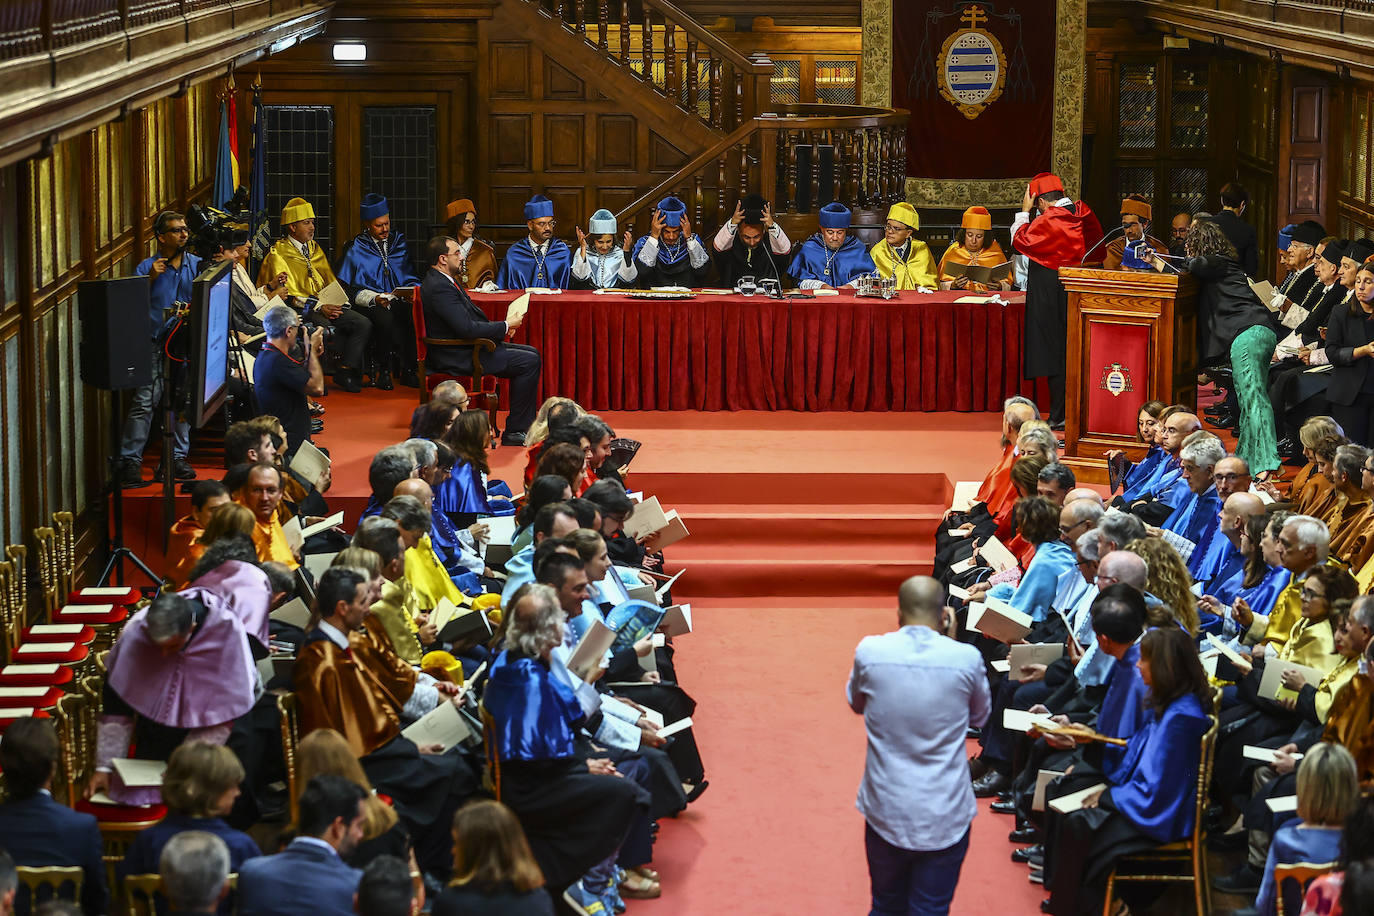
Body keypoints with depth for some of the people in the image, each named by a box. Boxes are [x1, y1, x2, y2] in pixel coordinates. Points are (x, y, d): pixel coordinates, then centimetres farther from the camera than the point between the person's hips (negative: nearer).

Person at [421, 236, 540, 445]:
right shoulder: (439, 288, -22)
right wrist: (504, 326, -14)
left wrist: (501, 327, 4)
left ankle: (526, 426, 15)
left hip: (468, 348, 11)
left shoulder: (442, 280, 12)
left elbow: (471, 317, 19)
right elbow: (467, 328, -27)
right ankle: (514, 432, -8)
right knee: (529, 362, -15)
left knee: (531, 353, 13)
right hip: (459, 358, -11)